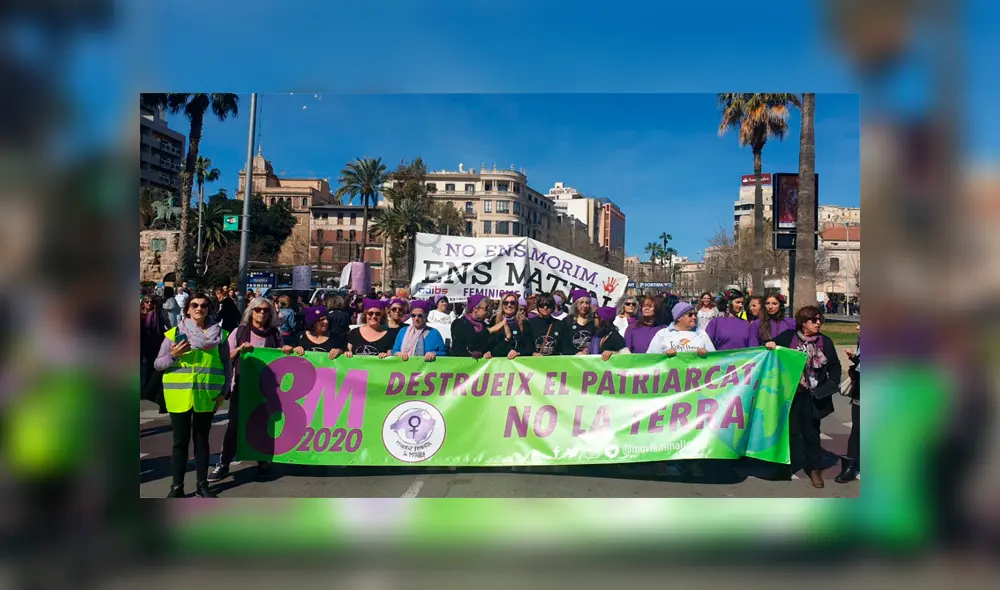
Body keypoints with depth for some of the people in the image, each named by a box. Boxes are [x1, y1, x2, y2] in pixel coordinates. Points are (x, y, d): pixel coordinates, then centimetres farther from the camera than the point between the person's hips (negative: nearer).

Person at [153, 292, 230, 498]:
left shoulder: (219, 334, 2)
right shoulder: (174, 333, 0)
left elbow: (226, 364, 7)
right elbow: (158, 365, 3)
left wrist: (223, 392, 2)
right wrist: (173, 355, -17)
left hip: (207, 395, 1)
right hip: (179, 395, -1)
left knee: (202, 440, 11)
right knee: (180, 441, 5)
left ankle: (202, 485, 20)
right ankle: (177, 486, 16)